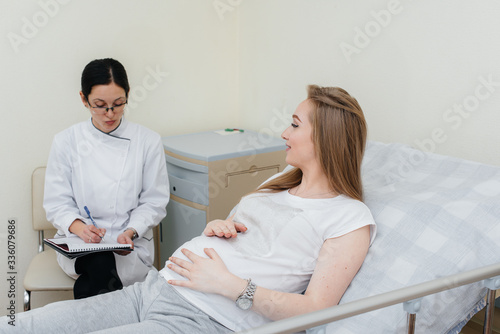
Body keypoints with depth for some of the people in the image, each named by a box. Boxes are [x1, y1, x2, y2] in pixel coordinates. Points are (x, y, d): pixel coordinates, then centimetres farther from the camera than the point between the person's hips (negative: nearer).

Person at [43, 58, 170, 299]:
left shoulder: (148, 141, 1)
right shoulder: (66, 142, 2)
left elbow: (154, 201, 3)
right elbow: (56, 202, 3)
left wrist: (130, 231, -15)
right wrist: (79, 227, -19)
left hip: (132, 244, 0)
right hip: (78, 243, 1)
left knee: (88, 285, -29)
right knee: (101, 265, -33)